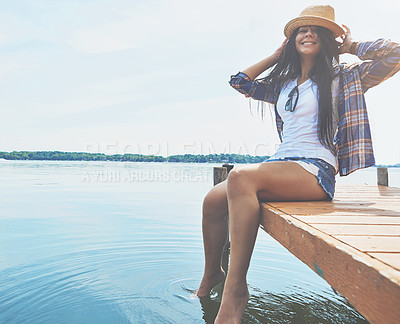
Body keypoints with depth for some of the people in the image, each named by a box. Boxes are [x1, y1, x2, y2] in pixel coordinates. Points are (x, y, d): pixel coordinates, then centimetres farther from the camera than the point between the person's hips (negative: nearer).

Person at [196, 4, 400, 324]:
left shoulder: (342, 77, 8)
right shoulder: (283, 84, 23)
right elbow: (240, 82, 26)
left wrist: (351, 45, 11)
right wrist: (277, 55, 25)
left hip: (317, 169, -6)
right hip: (281, 163, 6)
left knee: (241, 176, -34)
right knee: (213, 200, -11)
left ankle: (236, 288, -28)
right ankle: (211, 274, 12)